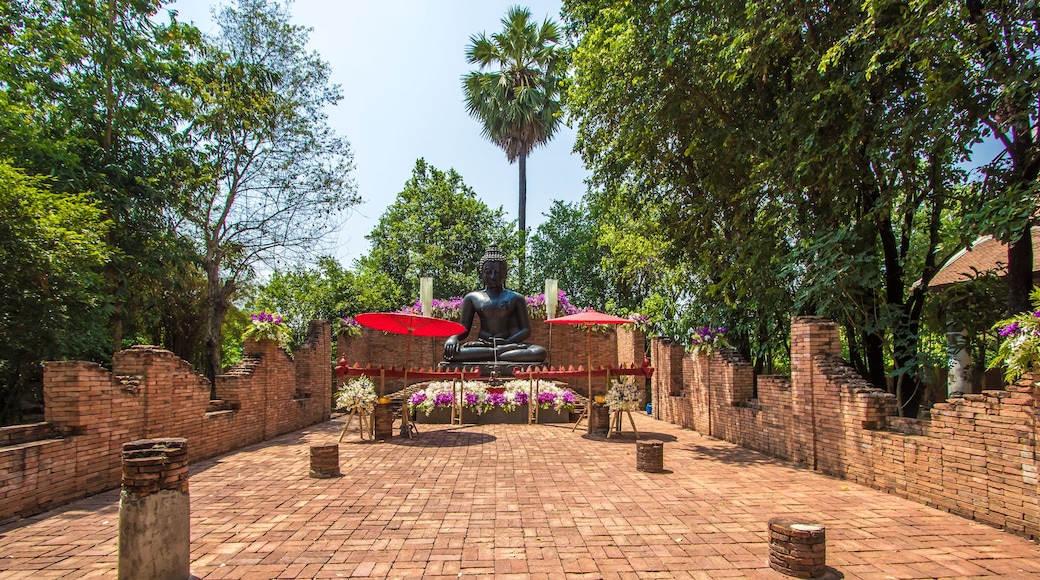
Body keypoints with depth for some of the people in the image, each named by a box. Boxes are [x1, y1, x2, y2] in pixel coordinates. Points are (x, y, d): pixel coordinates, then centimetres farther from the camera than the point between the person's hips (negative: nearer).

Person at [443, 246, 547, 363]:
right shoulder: (472, 298, 14)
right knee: (450, 352, -32)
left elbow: (526, 330, 6)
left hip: (508, 344, 0)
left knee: (540, 352, -29)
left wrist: (507, 342, -14)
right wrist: (453, 339, -14)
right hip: (481, 344, 1)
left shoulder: (516, 298, 12)